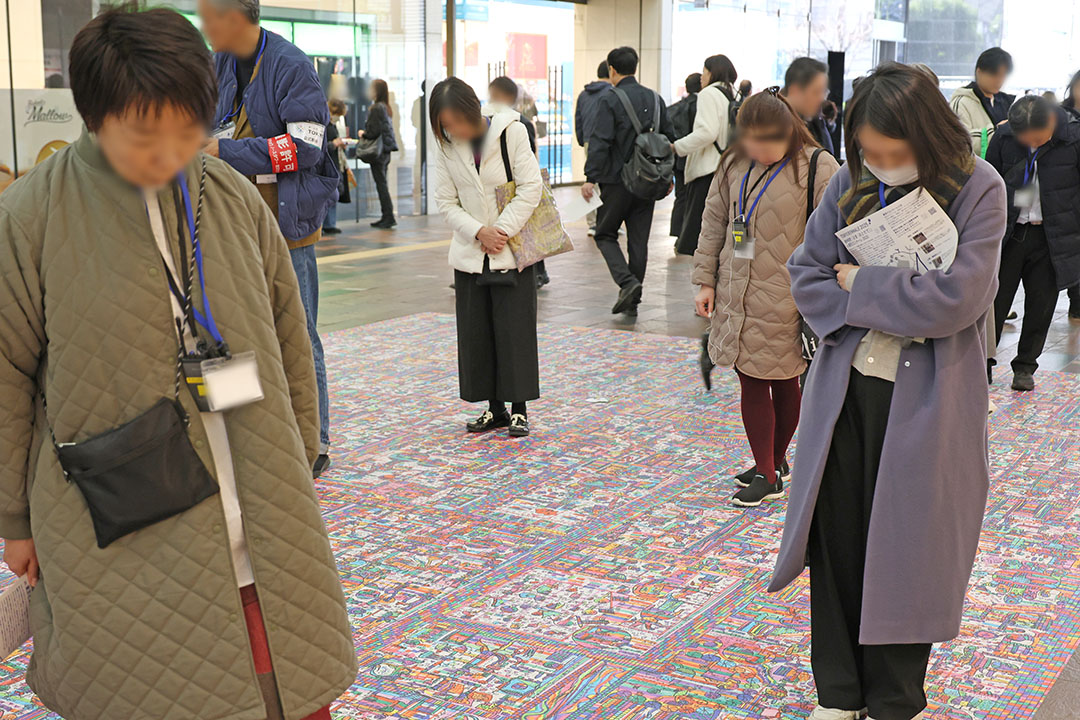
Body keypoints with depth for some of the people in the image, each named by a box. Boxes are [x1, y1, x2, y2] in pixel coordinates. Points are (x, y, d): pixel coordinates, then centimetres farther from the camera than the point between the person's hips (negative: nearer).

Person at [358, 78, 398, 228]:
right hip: (386, 150, 9)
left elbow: (373, 132, -20)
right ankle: (386, 217, 15)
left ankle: (389, 217, -4)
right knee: (382, 184, 13)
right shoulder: (386, 107, 12)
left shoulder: (376, 108, -16)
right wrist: (366, 133, 17)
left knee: (381, 184, -5)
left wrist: (363, 133, -1)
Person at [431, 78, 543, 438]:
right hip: (470, 254, 4)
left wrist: (501, 231, -15)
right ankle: (494, 408, 19)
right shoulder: (447, 145, -1)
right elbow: (446, 202, 1)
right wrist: (479, 232, -14)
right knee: (476, 333, 7)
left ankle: (519, 408, 11)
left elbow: (531, 188, -11)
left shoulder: (512, 131, -11)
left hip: (512, 251, -4)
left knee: (514, 330, 0)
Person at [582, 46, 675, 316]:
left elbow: (600, 141, -18)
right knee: (639, 240, 10)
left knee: (605, 234, 10)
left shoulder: (609, 100, -9)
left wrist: (590, 178, -19)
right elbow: (670, 138, 14)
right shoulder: (655, 99, 9)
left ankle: (627, 282, -12)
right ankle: (632, 302, 12)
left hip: (618, 181, -5)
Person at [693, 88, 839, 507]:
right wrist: (706, 280, 10)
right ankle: (767, 468, 18)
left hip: (784, 301, -5)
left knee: (784, 384, 8)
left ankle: (772, 468, 21)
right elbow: (714, 223, 13)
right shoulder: (734, 165, 6)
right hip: (738, 296, 5)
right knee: (751, 383, 7)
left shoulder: (817, 168, -9)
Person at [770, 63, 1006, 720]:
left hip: (926, 400, -3)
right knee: (837, 537, 10)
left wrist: (859, 284, -10)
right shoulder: (851, 184, 0)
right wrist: (885, 310, -12)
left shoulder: (978, 190, -11)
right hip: (844, 388, 4)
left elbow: (957, 299, -19)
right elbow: (807, 272, 2)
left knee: (906, 548, 7)